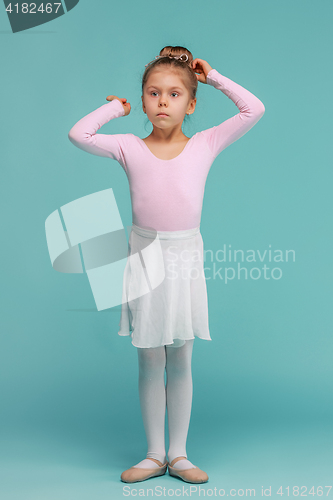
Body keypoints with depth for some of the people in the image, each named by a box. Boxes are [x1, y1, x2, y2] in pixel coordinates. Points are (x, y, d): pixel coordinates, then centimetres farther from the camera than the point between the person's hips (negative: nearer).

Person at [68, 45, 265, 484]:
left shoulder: (205, 145, 2)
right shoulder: (129, 147, 1)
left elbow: (254, 110, -1)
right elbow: (79, 134, -7)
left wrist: (214, 78, 6)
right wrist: (114, 108, 5)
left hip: (185, 259, 0)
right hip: (144, 259, 0)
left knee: (180, 362, 8)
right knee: (150, 363, 8)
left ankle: (179, 454, 21)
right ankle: (154, 454, 21)